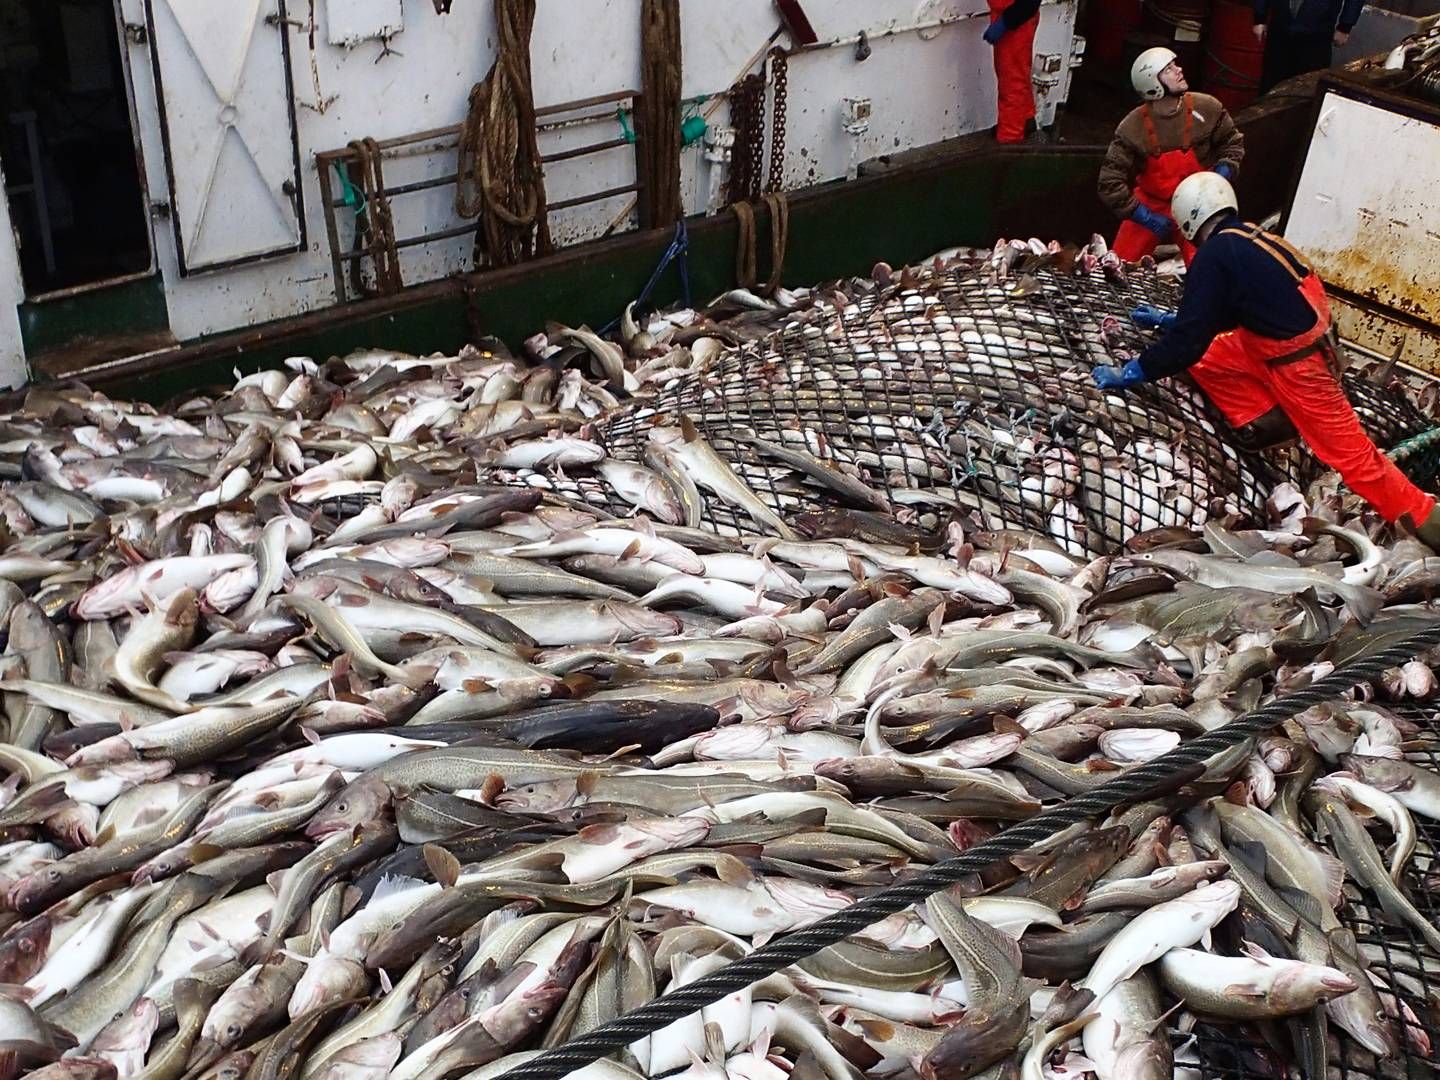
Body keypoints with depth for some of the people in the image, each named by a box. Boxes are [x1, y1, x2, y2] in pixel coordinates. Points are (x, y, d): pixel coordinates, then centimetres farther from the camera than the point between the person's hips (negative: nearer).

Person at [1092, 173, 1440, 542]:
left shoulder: (1215, 255, -18)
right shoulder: (1248, 239, 9)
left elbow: (1189, 338, -21)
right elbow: (1214, 314, 25)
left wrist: (1130, 373, -13)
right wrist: (1169, 320, 33)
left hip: (1298, 363, -9)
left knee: (1347, 450, -2)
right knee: (1205, 358, 8)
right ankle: (1267, 421, 6)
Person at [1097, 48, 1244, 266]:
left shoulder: (1206, 108, -12)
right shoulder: (1132, 127, -17)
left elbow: (1233, 143, 6)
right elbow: (1110, 183, -15)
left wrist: (1222, 175, -11)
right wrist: (1145, 217, -16)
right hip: (1150, 205, 0)